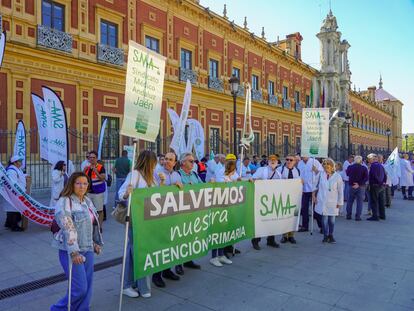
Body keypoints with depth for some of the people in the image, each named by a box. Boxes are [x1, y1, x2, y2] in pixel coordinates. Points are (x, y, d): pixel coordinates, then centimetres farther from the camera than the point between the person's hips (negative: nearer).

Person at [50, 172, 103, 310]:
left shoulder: (87, 201, 10)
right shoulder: (64, 202, -13)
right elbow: (68, 229, -21)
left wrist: (96, 243, 20)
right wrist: (74, 252, -25)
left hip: (87, 249, 7)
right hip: (72, 251, -7)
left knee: (87, 287, 11)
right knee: (80, 288, -4)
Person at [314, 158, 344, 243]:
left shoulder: (337, 176, -4)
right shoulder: (321, 174, 0)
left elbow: (340, 190, 1)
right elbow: (317, 186, 12)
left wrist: (340, 202, 1)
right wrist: (315, 195, 6)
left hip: (332, 202, -1)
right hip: (322, 201, 1)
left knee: (332, 220, 3)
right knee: (324, 218, -1)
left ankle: (331, 236, 21)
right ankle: (325, 236, 12)